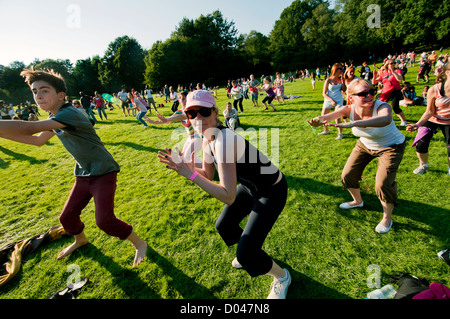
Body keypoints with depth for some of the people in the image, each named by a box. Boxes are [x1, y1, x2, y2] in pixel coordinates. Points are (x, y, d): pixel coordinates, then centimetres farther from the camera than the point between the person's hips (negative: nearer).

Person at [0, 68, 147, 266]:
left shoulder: (70, 113, -22)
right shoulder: (54, 118, 8)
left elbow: (28, 128, -33)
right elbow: (37, 140, 20)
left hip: (104, 173, -8)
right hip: (83, 175, 8)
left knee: (104, 220, -15)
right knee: (67, 217, 13)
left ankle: (139, 244, 8)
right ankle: (80, 239, 47)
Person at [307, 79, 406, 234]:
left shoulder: (382, 107, -33)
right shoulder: (350, 110, -22)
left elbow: (385, 119, -58)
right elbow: (329, 116, -41)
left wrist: (353, 124, -73)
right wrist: (318, 120, -65)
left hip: (390, 147, -4)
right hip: (365, 145, 5)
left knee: (383, 184, -15)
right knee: (348, 175, 5)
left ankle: (387, 218, 14)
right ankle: (358, 201, 37)